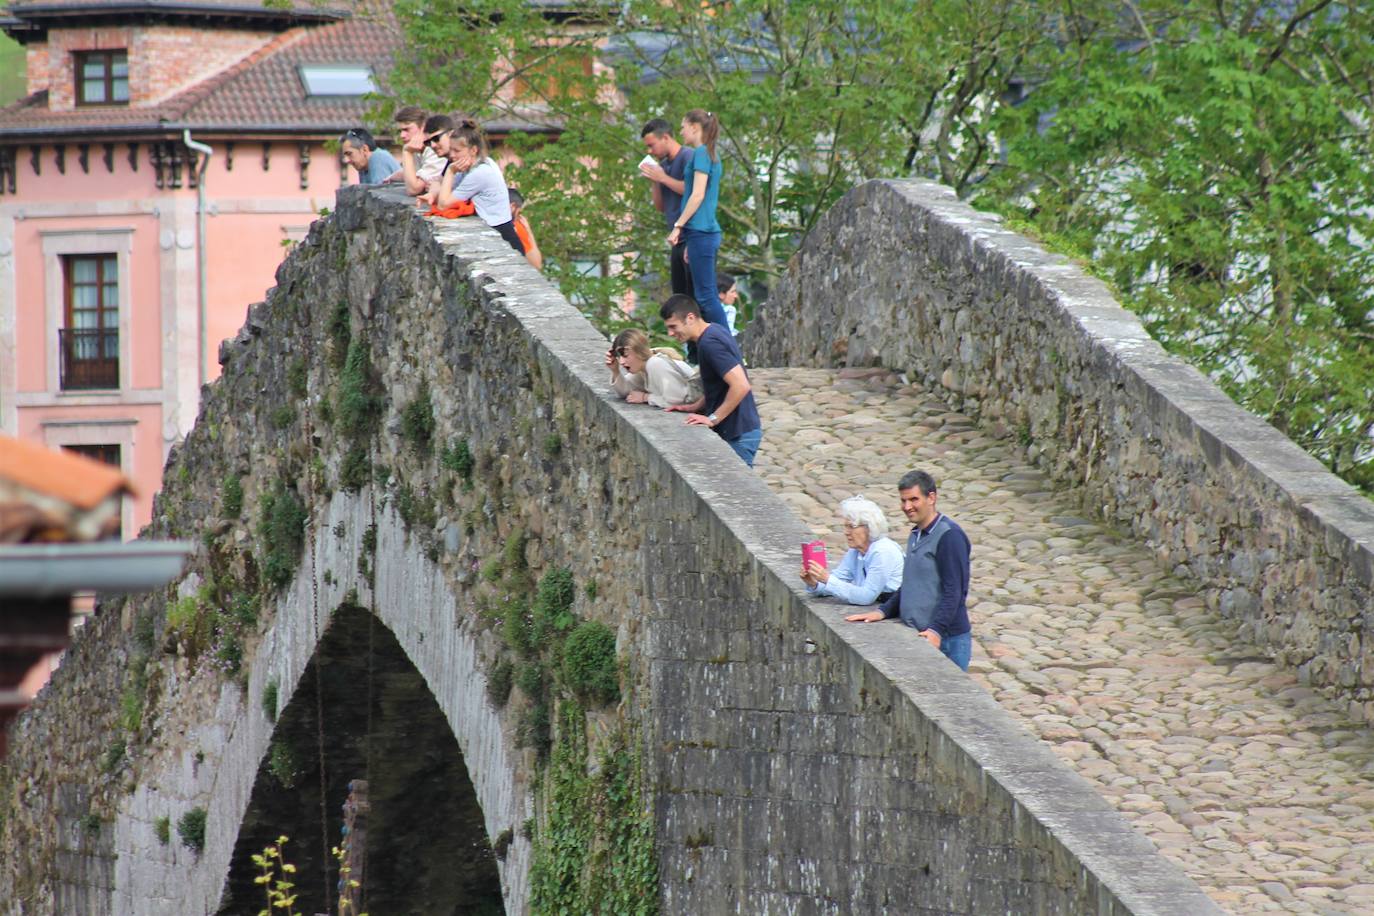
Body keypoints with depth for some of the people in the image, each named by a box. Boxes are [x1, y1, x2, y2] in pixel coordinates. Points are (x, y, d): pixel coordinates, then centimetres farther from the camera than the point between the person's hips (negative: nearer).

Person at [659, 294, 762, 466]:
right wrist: (695, 406, 11)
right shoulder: (714, 332, 11)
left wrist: (713, 419, -20)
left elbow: (741, 386, -28)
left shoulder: (710, 343, -20)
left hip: (738, 435, -10)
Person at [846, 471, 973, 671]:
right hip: (917, 639, 8)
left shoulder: (949, 536, -11)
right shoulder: (916, 535, 19)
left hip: (945, 641, -8)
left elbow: (954, 591, -17)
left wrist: (936, 630, -24)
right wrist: (883, 611, 14)